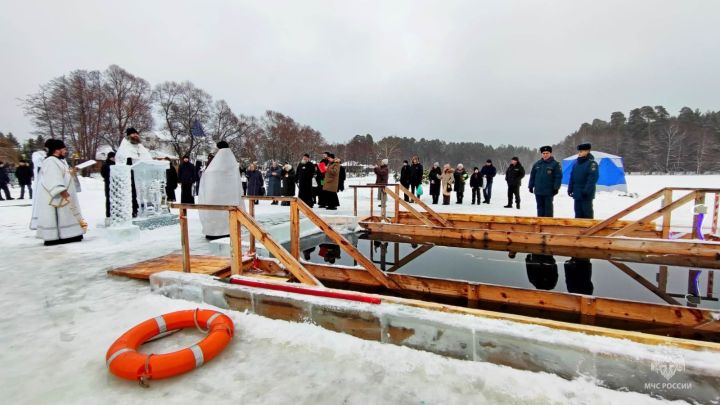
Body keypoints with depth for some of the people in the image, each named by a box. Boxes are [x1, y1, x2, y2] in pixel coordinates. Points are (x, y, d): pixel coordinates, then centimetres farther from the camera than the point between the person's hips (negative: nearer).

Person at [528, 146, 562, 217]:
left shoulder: (555, 164, -3)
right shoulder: (537, 164, 9)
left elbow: (558, 177, -7)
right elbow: (532, 176, 13)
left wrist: (556, 187, -14)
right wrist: (531, 186, 9)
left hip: (549, 191, -4)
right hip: (538, 191, 4)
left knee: (548, 207, 3)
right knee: (540, 207, 10)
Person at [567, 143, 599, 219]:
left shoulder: (592, 163, -10)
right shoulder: (576, 163, 12)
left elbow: (593, 178, -17)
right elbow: (572, 177, 16)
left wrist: (587, 191, -23)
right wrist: (570, 189, 11)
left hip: (586, 194, -7)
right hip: (577, 193, 7)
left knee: (587, 212, 0)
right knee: (578, 213, 12)